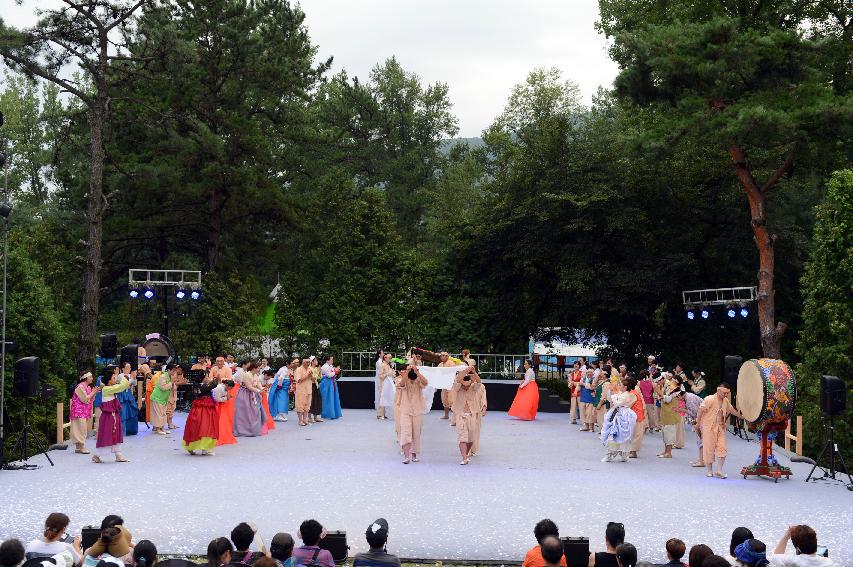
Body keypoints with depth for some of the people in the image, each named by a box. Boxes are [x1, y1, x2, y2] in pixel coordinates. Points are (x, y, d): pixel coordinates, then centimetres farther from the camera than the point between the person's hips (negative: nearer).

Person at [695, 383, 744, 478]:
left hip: (720, 427, 6)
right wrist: (697, 424, -13)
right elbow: (701, 411, -13)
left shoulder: (726, 401, 9)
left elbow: (731, 410, 26)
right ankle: (710, 470, 11)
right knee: (709, 449, -1)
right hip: (709, 428, -6)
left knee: (722, 448, -4)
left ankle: (719, 471, 1)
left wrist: (741, 416, 28)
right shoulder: (710, 399, -14)